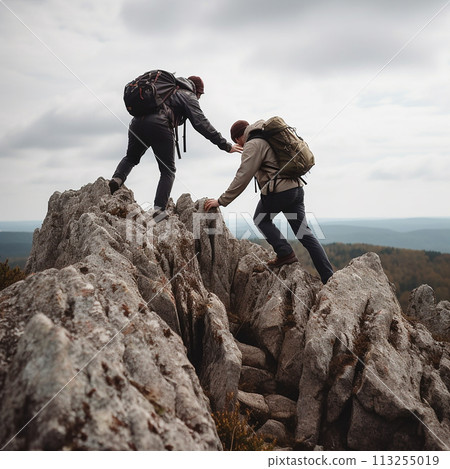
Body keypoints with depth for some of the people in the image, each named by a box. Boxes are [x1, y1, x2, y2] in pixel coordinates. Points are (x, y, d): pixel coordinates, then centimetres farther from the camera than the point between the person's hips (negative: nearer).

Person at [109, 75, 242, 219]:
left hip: (138, 121, 6)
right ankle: (159, 208, -5)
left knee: (131, 157, 28)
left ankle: (117, 179, -1)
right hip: (159, 125, -6)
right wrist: (225, 145, -1)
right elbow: (201, 123, 0)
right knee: (168, 170, 7)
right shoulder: (188, 96, 11)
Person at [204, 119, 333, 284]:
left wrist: (221, 201, -10)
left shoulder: (253, 144, -7)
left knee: (261, 220, 18)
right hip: (297, 187, 8)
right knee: (304, 233, 9)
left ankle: (285, 253, 5)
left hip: (278, 190, -8)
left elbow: (242, 177, -13)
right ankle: (329, 278, 6)